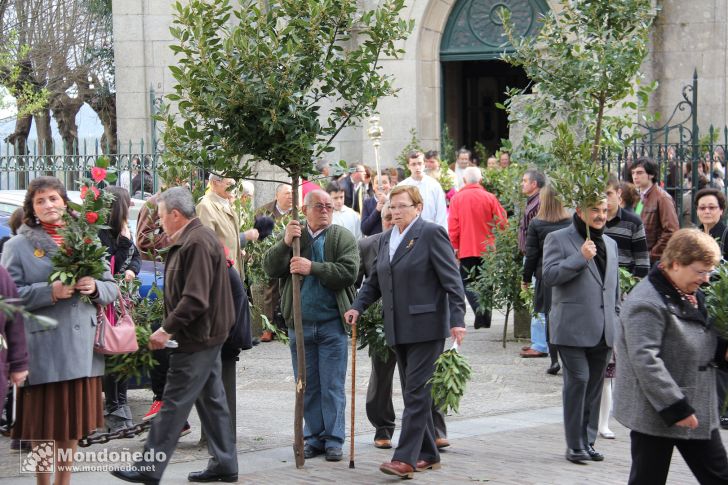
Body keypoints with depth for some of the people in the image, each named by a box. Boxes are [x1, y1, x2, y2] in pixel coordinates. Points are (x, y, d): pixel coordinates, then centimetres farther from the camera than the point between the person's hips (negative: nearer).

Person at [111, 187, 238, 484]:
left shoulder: (197, 243, -19)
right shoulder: (191, 239, 15)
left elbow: (195, 299, -25)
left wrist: (167, 328, -21)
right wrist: (171, 327, 14)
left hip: (197, 337, -11)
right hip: (206, 334, 11)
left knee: (174, 403, -7)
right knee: (211, 399, 13)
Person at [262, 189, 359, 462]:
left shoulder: (342, 238, 2)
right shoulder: (293, 236, 10)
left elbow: (349, 272, -12)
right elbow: (270, 268, -1)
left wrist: (312, 268, -18)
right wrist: (285, 243, -16)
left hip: (332, 324, -3)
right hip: (299, 324, 3)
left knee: (332, 386, 0)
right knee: (307, 386, 9)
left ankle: (333, 440, 6)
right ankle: (314, 438, 17)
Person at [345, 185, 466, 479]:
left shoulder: (432, 233, -8)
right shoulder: (386, 238, 14)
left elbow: (451, 279, -12)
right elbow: (375, 281, 19)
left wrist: (457, 319, -19)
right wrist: (358, 306, 3)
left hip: (425, 328, -8)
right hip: (399, 330, 8)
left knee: (416, 393, -10)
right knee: (413, 393, 12)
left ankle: (405, 458, -13)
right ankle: (428, 455, 21)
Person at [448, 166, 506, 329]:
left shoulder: (457, 198, -6)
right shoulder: (489, 198, -6)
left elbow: (452, 227, -5)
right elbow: (503, 223, -3)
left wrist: (455, 247, 4)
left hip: (466, 249, -1)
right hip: (487, 249, 1)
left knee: (466, 283, 6)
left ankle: (479, 311, -15)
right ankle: (486, 317, 12)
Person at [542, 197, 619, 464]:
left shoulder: (610, 244, 18)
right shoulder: (558, 239, -1)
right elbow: (549, 275, -13)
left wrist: (616, 321, 17)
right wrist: (580, 257, -18)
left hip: (602, 331, 6)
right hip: (573, 329, -6)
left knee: (595, 385, 8)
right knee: (578, 380, -9)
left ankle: (588, 441, 16)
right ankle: (575, 445, -2)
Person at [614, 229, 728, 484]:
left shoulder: (692, 295, 10)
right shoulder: (646, 303, -20)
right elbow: (645, 360, -26)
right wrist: (675, 408, -26)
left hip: (697, 412, 9)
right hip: (655, 414, -9)